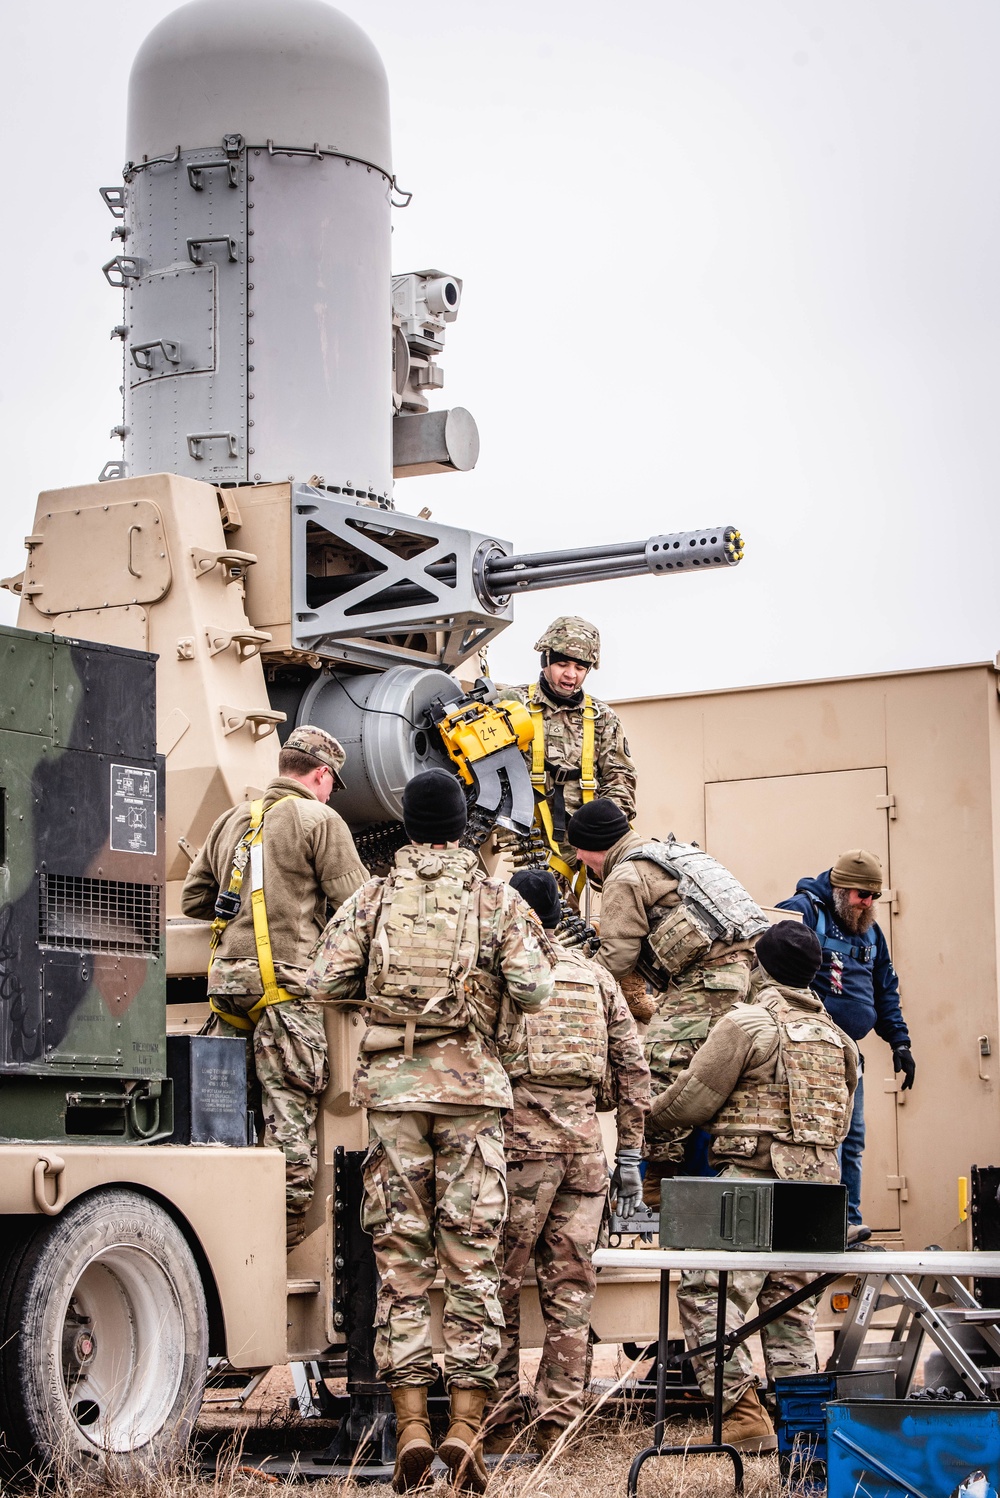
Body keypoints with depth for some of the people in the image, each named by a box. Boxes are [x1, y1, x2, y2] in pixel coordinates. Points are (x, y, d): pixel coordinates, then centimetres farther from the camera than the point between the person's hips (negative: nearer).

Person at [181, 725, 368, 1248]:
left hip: (228, 981, 6)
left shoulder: (230, 821, 18)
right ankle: (286, 1221, -6)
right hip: (289, 980, -6)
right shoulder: (320, 820, -2)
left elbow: (193, 899, 23)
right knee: (289, 1107, -4)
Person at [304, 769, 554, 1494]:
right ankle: (466, 1426, -4)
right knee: (473, 1258, 2)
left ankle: (411, 1425, 0)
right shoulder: (497, 899, 4)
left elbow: (324, 981, -2)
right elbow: (532, 988, -6)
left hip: (392, 1084, 1)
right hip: (472, 1085, -1)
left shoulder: (374, 896, 6)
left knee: (401, 1257, 4)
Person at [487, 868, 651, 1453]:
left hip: (520, 1141, -4)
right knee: (571, 1291, 7)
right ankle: (557, 1431, 8)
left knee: (501, 1288, 2)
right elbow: (633, 1067, 13)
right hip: (585, 1142, 4)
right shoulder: (595, 975, 16)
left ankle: (500, 1431, 2)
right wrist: (631, 1155, 16)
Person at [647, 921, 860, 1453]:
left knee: (709, 1294, -8)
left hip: (752, 1180, -8)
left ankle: (743, 1413, -17)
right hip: (816, 1184, 8)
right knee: (790, 1303, 13)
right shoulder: (835, 1036, 19)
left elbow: (692, 1098, -4)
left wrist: (650, 1118, 14)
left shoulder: (747, 1022, -5)